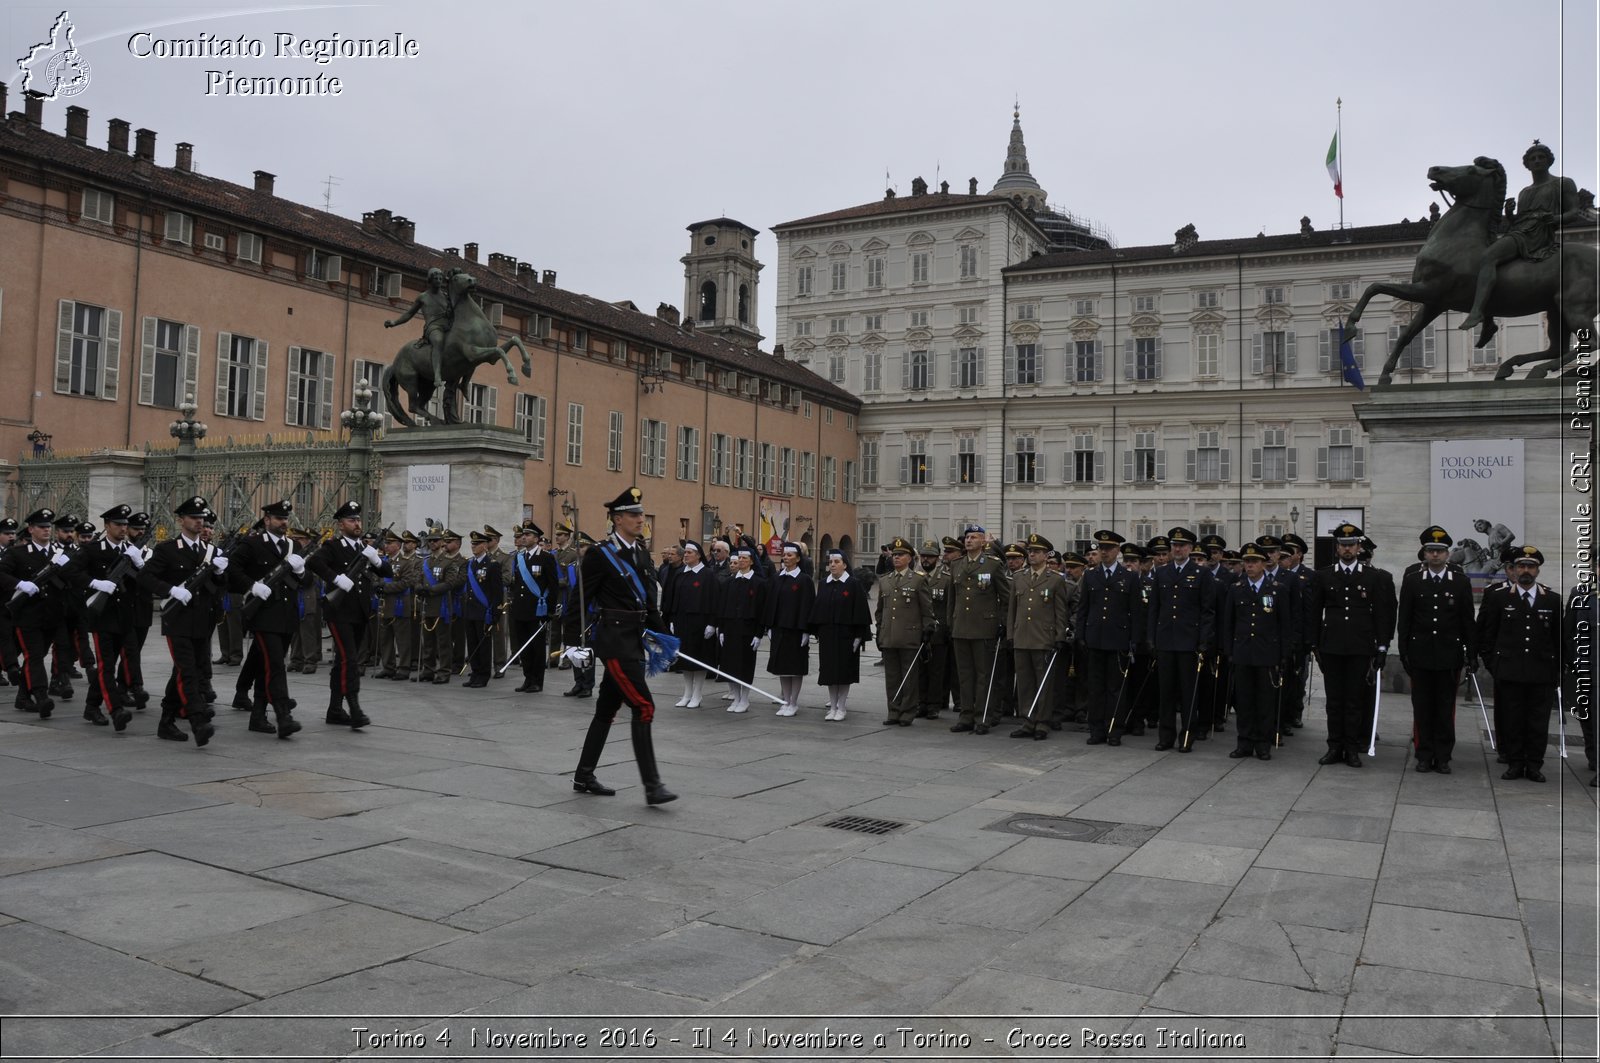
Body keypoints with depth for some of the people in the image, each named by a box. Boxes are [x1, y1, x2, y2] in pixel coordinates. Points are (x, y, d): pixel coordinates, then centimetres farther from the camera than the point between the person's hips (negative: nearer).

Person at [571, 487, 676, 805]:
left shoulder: (641, 553, 13)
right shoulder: (599, 554, -10)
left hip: (635, 639, 8)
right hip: (614, 639, -8)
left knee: (608, 708, 14)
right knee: (644, 707, -12)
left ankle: (584, 776, 26)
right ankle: (652, 786, -9)